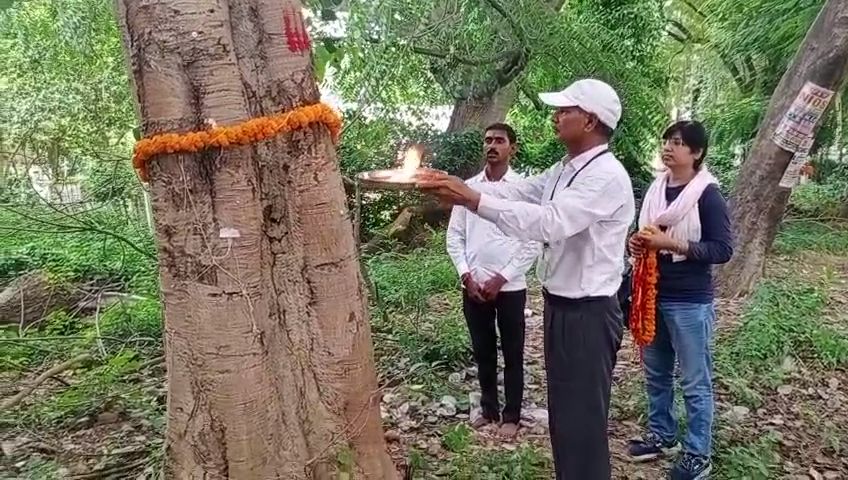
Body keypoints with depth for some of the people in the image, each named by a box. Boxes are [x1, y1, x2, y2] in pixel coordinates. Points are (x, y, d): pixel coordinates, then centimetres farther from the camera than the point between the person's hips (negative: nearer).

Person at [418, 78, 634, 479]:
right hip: (559, 307, 9)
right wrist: (455, 185, -8)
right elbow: (512, 192, 4)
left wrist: (471, 199, -34)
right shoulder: (562, 171, 10)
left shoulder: (607, 176, -20)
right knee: (562, 415, 22)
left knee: (583, 420, 4)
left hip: (587, 314, -9)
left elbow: (549, 222, -32)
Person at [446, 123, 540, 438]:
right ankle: (489, 409, 31)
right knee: (483, 353, 15)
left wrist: (501, 279, -11)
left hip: (510, 287, -3)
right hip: (473, 286, 3)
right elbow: (454, 236, 6)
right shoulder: (468, 187, 4)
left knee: (512, 355, 9)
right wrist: (466, 276, -5)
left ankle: (511, 416, 23)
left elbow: (534, 242, -8)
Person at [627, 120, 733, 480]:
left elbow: (723, 249, -14)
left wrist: (672, 244, -21)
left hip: (689, 302, -6)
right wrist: (637, 243, -3)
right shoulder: (655, 189, 6)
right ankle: (661, 436, 34)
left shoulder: (708, 194, -10)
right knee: (656, 373, 17)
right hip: (652, 294, 6)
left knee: (694, 382, 6)